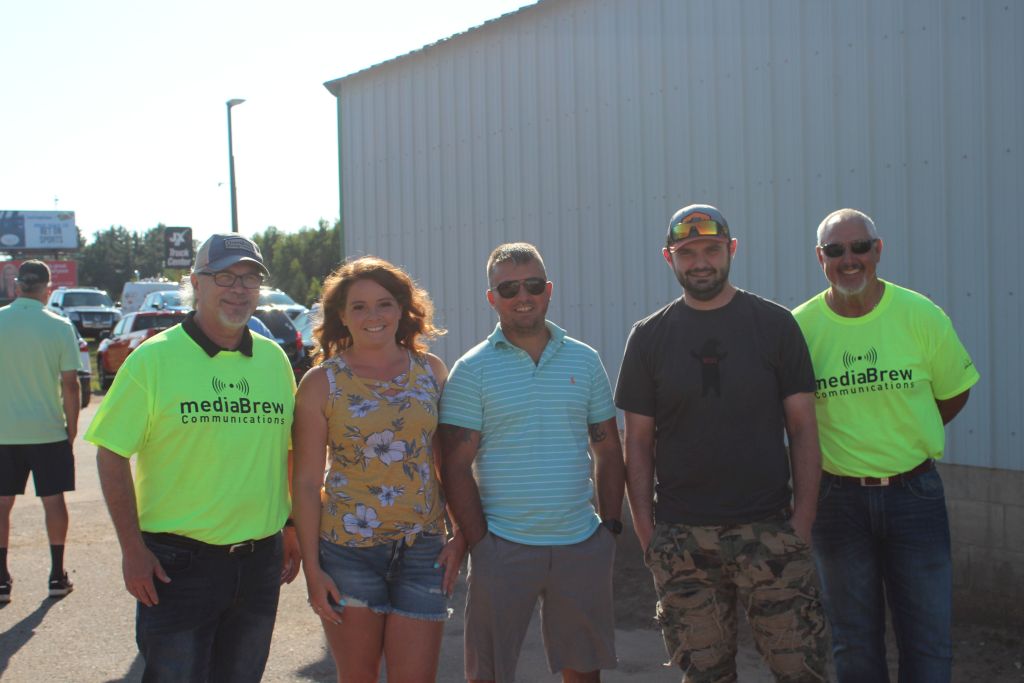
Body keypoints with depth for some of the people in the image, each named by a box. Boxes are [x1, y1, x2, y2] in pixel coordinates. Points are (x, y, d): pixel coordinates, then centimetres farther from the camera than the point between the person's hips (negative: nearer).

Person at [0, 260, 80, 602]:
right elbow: (70, 384, -8)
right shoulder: (59, 327, -8)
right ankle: (57, 576, 13)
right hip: (48, 430, -1)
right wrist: (72, 427, 3)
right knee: (54, 500, 9)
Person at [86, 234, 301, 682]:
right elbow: (112, 455, -8)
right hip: (178, 563, -4)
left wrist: (292, 530, 12)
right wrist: (132, 548, -13)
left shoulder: (274, 359, 7)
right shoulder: (154, 359, -7)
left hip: (260, 560, 5)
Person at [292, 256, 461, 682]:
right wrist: (312, 568, -6)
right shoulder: (321, 383, -2)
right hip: (348, 550, -2)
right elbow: (306, 482, -2)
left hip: (422, 549, 2)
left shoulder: (431, 370, 5)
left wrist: (461, 537, 2)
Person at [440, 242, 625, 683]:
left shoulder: (584, 360, 8)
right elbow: (456, 466, -5)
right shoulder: (472, 370, -3)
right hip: (503, 547, -3)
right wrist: (478, 543, -10)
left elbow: (608, 451, 12)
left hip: (581, 545, 3)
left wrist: (610, 526, 5)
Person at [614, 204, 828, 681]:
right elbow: (638, 444, 6)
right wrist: (647, 535, -1)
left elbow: (803, 430, 3)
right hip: (682, 541, 1)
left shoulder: (775, 325, 3)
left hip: (769, 532, -1)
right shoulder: (649, 337, 6)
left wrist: (802, 523, -5)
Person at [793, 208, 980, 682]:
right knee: (854, 643, 12)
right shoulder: (800, 326, -6)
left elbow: (953, 394, 8)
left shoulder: (921, 315, -5)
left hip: (914, 494, 0)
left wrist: (903, 440, 3)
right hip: (837, 497, 0)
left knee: (928, 642, 4)